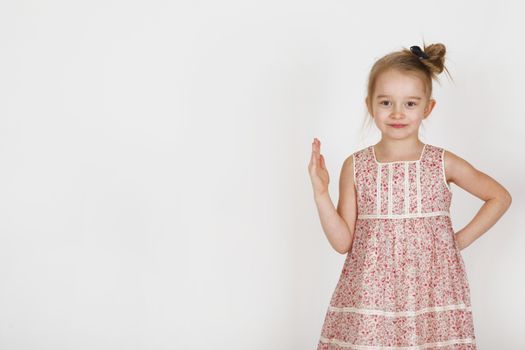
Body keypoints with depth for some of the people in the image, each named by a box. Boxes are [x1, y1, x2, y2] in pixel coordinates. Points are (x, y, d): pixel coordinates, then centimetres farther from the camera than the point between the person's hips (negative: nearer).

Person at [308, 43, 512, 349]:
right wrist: (321, 193, -8)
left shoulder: (443, 163, 0)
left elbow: (500, 197, 12)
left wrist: (461, 240, 4)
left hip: (432, 292, 0)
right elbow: (342, 241, 1)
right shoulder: (355, 167, 2)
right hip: (370, 296, 0)